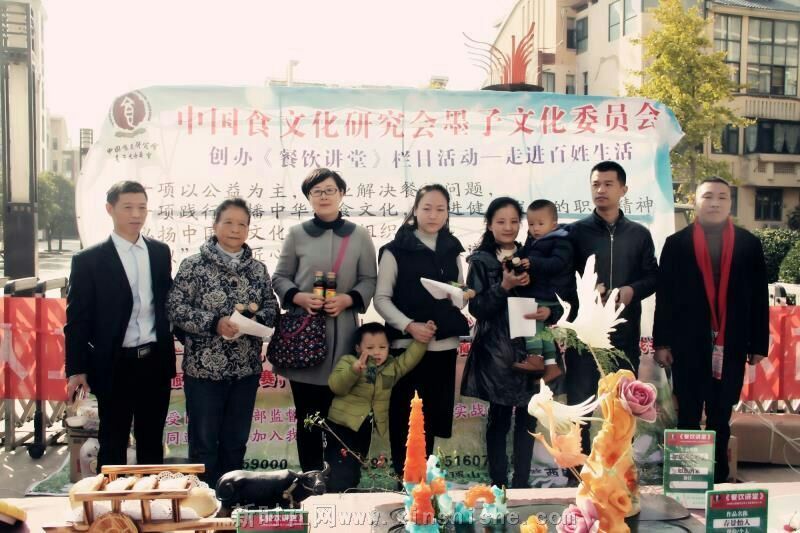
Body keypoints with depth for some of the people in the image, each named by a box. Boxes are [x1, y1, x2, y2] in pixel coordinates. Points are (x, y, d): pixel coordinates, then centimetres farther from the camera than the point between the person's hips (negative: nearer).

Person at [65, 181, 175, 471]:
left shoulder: (160, 251, 6)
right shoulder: (88, 260, -6)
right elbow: (77, 319, -5)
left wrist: (170, 348, 7)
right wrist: (76, 370, -8)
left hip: (156, 361, 4)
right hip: (115, 365, -4)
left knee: (152, 440, 16)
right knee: (113, 444, 10)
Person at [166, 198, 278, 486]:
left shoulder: (258, 269, 7)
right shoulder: (194, 265, -5)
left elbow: (271, 307, 9)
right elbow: (175, 307, -9)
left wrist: (256, 320, -12)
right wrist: (214, 323, -20)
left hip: (246, 368, 4)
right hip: (204, 367, -4)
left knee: (236, 442, 14)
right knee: (204, 442, 6)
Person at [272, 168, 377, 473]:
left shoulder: (360, 236, 6)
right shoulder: (297, 234, 5)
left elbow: (369, 280, 7)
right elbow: (280, 277, 8)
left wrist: (348, 299, -12)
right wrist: (299, 298, -11)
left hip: (342, 336, 0)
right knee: (307, 413, 5)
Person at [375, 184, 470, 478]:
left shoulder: (452, 249, 12)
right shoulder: (396, 250, -3)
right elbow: (382, 299, -5)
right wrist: (408, 325, -18)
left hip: (444, 345, 4)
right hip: (407, 345, -4)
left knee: (432, 415, 10)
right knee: (405, 417, 1)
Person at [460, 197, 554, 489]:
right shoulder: (481, 261, -1)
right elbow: (477, 308, -8)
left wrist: (549, 311, -10)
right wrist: (504, 286, -21)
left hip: (529, 348, 3)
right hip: (495, 351, -3)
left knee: (527, 416, 6)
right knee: (499, 416, 1)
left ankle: (521, 483, 17)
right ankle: (499, 483, 12)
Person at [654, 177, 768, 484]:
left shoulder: (749, 244, 4)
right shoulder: (676, 243, 1)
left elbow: (759, 297, 5)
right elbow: (664, 295, -1)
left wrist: (758, 344, 2)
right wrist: (662, 342, -4)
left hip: (731, 345, 1)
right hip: (688, 344, -1)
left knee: (721, 417, 13)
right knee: (688, 416, 9)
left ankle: (718, 475, 25)